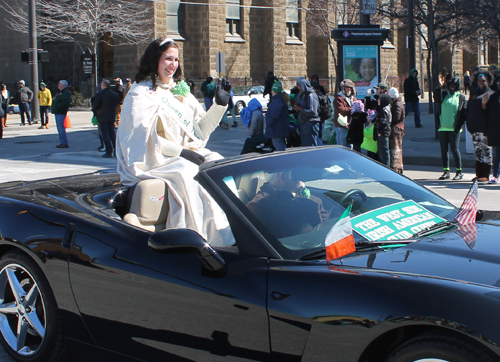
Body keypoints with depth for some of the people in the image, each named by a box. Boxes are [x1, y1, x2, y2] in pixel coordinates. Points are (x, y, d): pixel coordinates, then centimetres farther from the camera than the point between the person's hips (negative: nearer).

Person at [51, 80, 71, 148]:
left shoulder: (66, 92, -10)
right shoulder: (60, 92, 23)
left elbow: (65, 102, -24)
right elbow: (55, 101, 27)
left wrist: (58, 106, -20)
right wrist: (53, 108, 11)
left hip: (61, 113, -11)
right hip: (57, 112, 11)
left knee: (61, 128, -12)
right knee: (60, 128, 12)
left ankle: (64, 143, -10)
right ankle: (62, 142, 17)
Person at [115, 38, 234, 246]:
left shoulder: (181, 90, 19)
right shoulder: (141, 93, -2)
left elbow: (200, 130, 15)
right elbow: (142, 136, -14)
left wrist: (220, 106, 3)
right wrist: (181, 152, -19)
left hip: (185, 153, 6)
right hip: (153, 159, -6)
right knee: (185, 172, -34)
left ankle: (228, 232, -27)